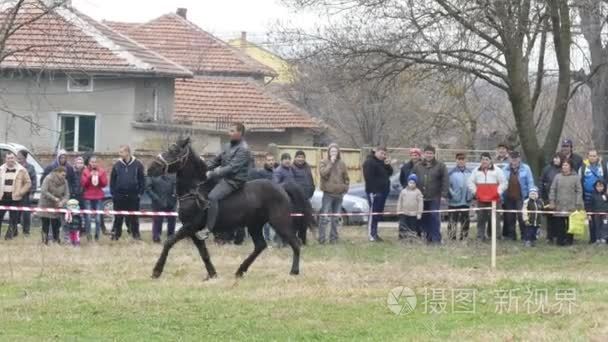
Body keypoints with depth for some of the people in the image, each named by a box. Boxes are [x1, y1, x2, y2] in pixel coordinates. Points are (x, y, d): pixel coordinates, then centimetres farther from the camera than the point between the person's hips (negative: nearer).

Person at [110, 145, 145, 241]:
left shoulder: (137, 165, 0)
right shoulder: (117, 165, 4)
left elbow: (142, 179, 2)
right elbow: (112, 180, 6)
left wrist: (140, 192, -3)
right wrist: (113, 192, -1)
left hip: (133, 196, -1)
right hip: (119, 196, 1)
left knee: (134, 218, 4)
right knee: (118, 217, 4)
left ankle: (136, 234, 12)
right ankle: (116, 234, 11)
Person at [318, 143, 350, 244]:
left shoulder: (341, 163, 9)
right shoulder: (323, 162, 0)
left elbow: (346, 178, 15)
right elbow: (323, 173, -18)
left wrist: (345, 188, 5)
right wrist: (331, 163, -17)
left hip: (339, 194, 4)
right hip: (328, 194, -4)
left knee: (336, 218, 10)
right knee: (324, 217, -10)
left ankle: (334, 237, 17)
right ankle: (321, 238, -8)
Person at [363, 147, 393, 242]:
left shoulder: (383, 162, 18)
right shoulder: (369, 162, -11)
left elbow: (390, 173, 17)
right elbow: (369, 178, -18)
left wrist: (388, 165, -2)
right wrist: (372, 190, -23)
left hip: (383, 191, 9)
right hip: (374, 191, -9)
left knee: (378, 213, 11)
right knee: (373, 213, -10)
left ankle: (375, 233, 16)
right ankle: (372, 235, -11)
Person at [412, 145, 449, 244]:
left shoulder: (440, 166, 1)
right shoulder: (418, 166, 12)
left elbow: (445, 181, -4)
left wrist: (444, 194, -12)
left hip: (434, 198, -4)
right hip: (421, 198, 4)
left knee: (434, 218, -8)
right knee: (424, 219, 6)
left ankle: (436, 239, -5)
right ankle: (428, 238, 14)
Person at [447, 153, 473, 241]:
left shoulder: (469, 172, 7)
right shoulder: (451, 172, -4)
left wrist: (471, 195, 7)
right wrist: (451, 194, -12)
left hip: (466, 202, 4)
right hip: (454, 202, -4)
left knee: (465, 222, 10)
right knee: (452, 222, -5)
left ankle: (463, 238, 19)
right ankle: (452, 239, -1)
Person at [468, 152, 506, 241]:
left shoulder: (497, 170, 4)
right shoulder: (476, 171, 13)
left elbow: (503, 183, 3)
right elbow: (471, 182, 16)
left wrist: (498, 192, -5)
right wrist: (475, 192, 5)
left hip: (494, 199, -3)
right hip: (481, 199, 3)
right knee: (481, 218, 5)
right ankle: (480, 237, 11)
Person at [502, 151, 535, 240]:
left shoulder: (525, 169, -1)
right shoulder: (505, 170, 8)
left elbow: (530, 183, -1)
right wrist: (501, 197, 7)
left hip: (521, 198, -4)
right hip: (508, 198, 4)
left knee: (521, 216, -9)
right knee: (509, 218, 7)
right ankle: (511, 236, 16)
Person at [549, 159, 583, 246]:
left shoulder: (575, 177, 2)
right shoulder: (558, 177, 8)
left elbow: (579, 191, 0)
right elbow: (553, 189, 10)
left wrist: (578, 205, -5)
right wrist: (551, 201, 2)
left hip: (571, 206, -2)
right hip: (559, 206, 2)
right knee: (559, 224, 0)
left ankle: (569, 240, 9)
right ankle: (560, 240, 7)